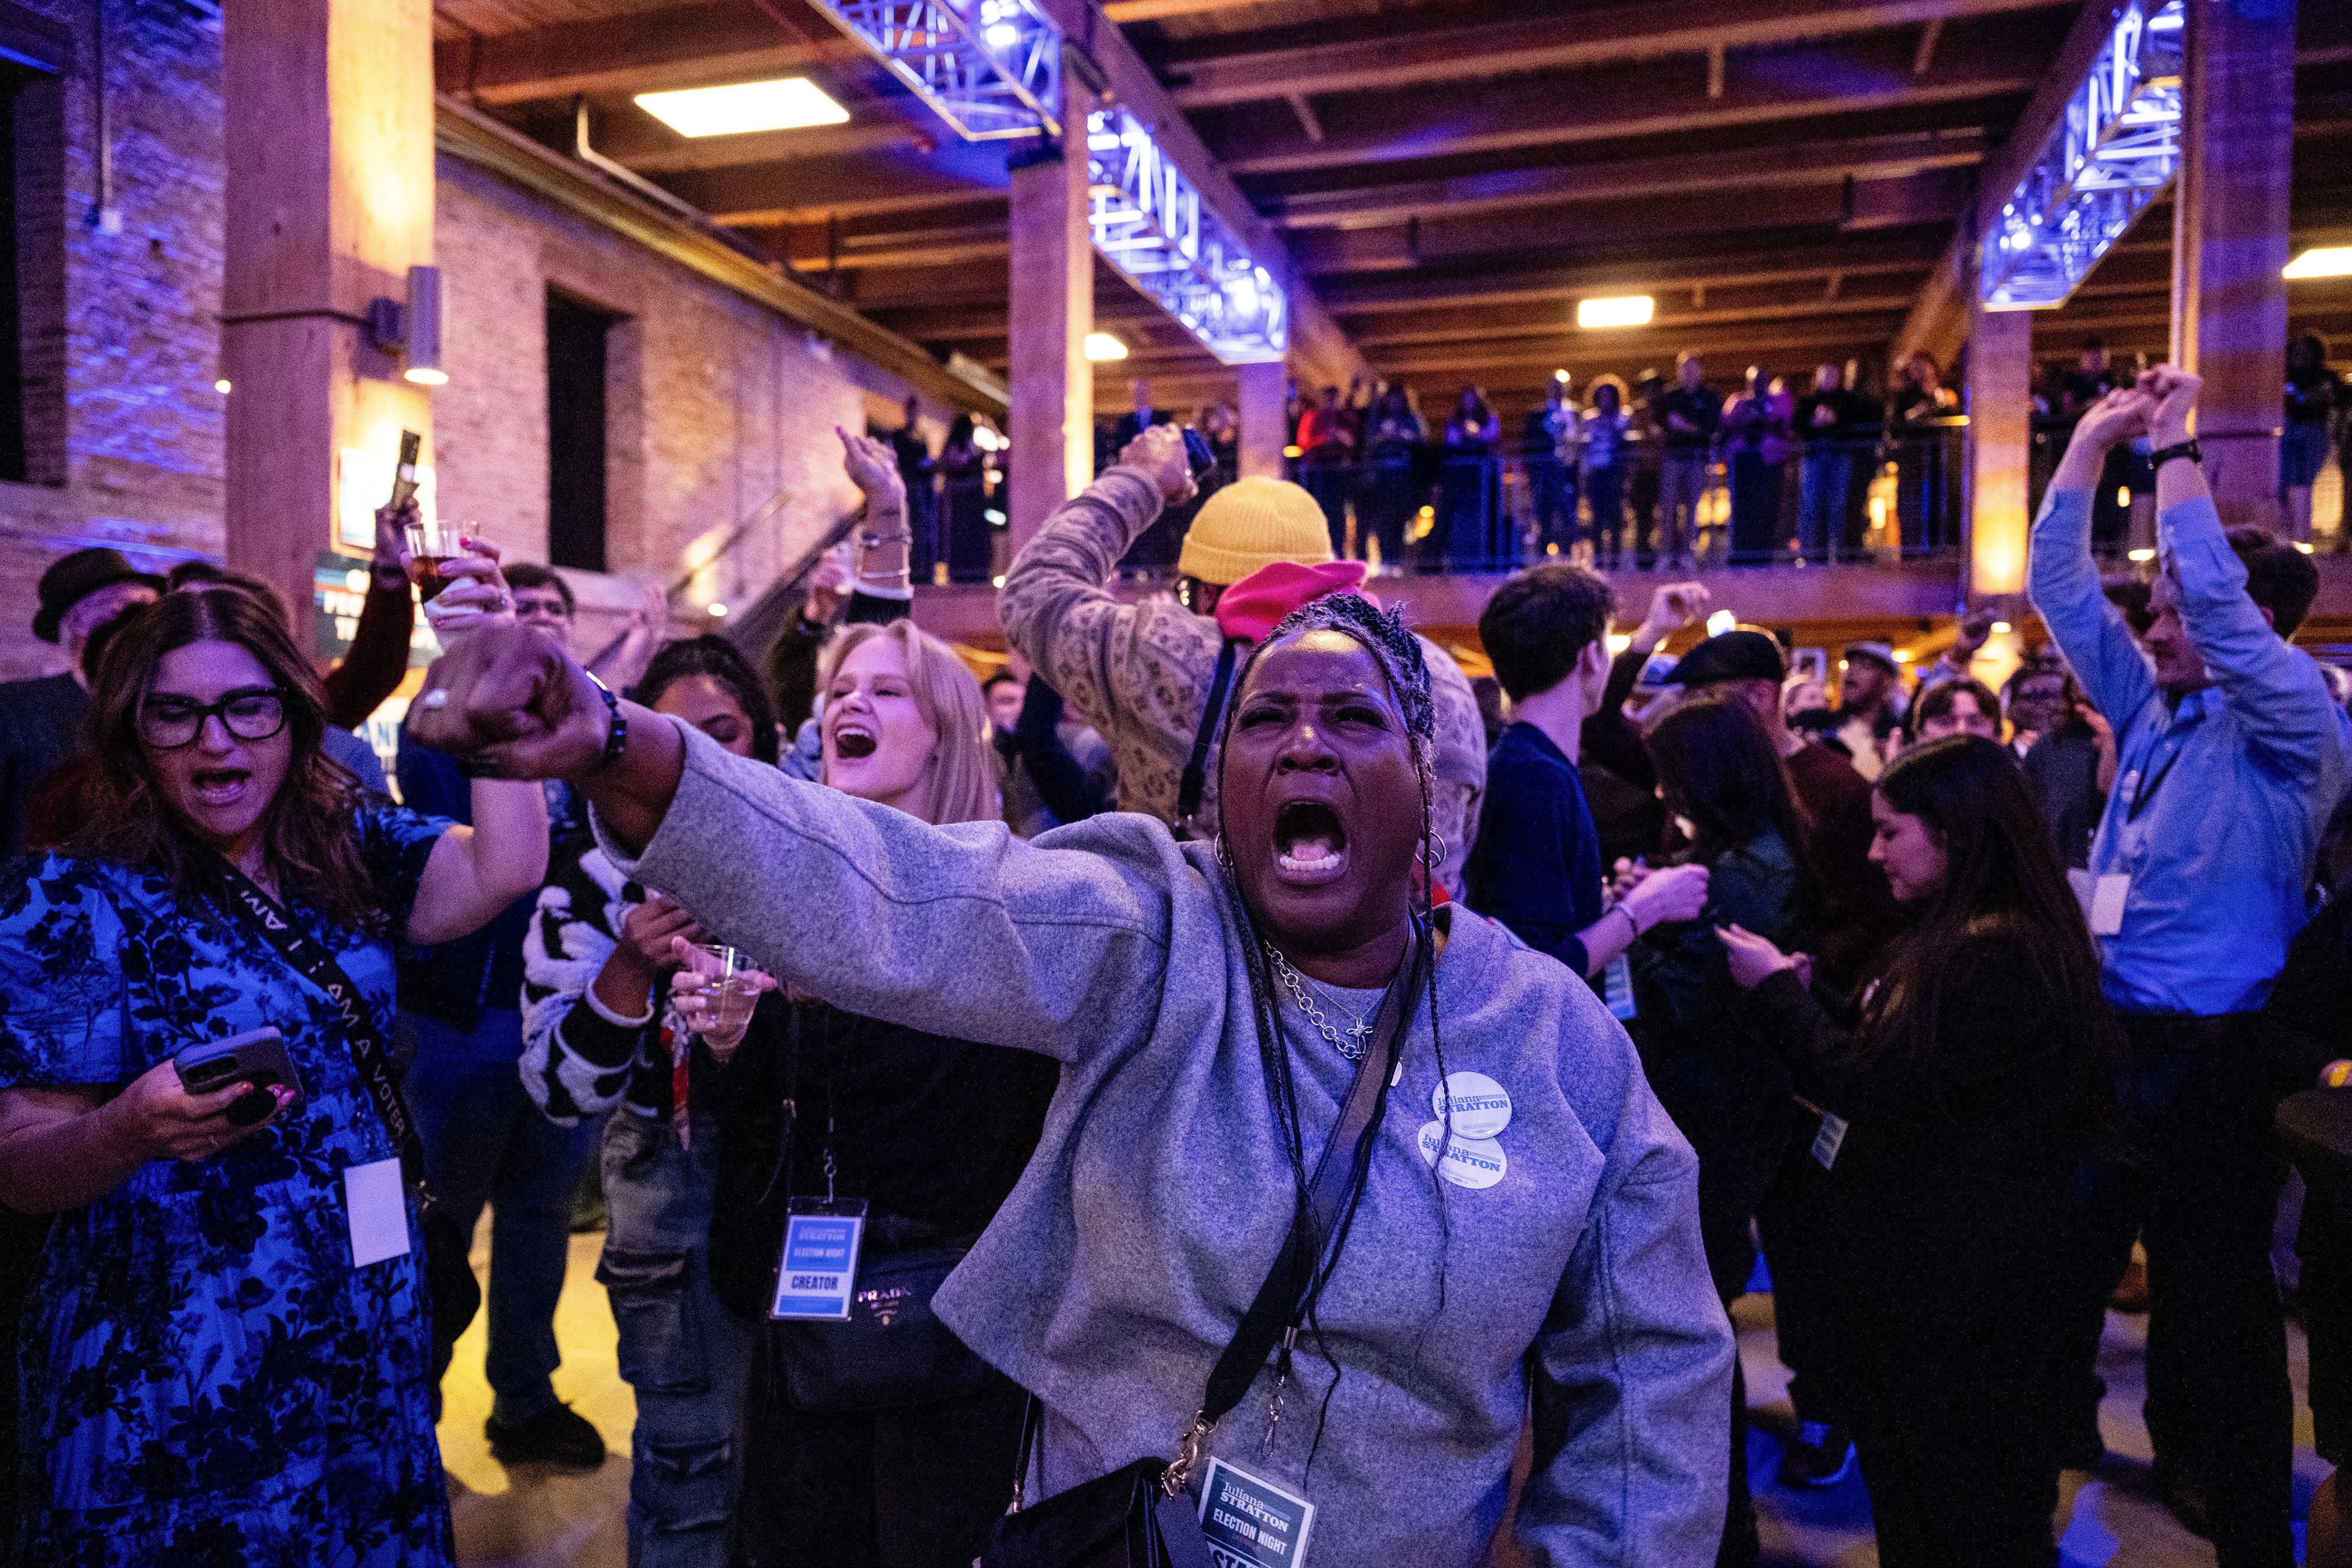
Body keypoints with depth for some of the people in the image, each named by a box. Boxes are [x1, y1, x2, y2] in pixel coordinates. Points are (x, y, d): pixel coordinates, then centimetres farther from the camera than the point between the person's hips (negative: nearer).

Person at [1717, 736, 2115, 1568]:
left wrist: (1775, 989, -12)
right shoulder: (1959, 935, 7)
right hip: (1932, 1258, 10)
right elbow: (1882, 1052, 13)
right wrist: (1802, 994, -1)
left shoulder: (1997, 959, -27)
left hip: (1961, 1279, -10)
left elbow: (1873, 1086, -25)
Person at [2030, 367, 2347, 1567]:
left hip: (2207, 1052, -6)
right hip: (2107, 1032, 7)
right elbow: (2059, 588, 9)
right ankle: (2054, 1438, 36)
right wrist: (2094, 440, 2)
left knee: (2211, 1282, 6)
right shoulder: (2153, 712, 9)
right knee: (2071, 1246, 17)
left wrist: (2172, 443, -16)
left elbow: (2216, 589, -25)